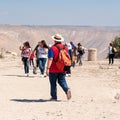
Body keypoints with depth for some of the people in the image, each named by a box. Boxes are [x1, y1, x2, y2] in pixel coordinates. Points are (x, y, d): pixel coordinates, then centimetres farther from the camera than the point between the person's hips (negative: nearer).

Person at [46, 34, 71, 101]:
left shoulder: (52, 48, -13)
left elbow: (50, 59, -19)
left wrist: (48, 68, -19)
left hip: (53, 70, -5)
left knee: (53, 83, 7)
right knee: (62, 81, 11)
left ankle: (54, 97, 12)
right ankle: (67, 89, -17)